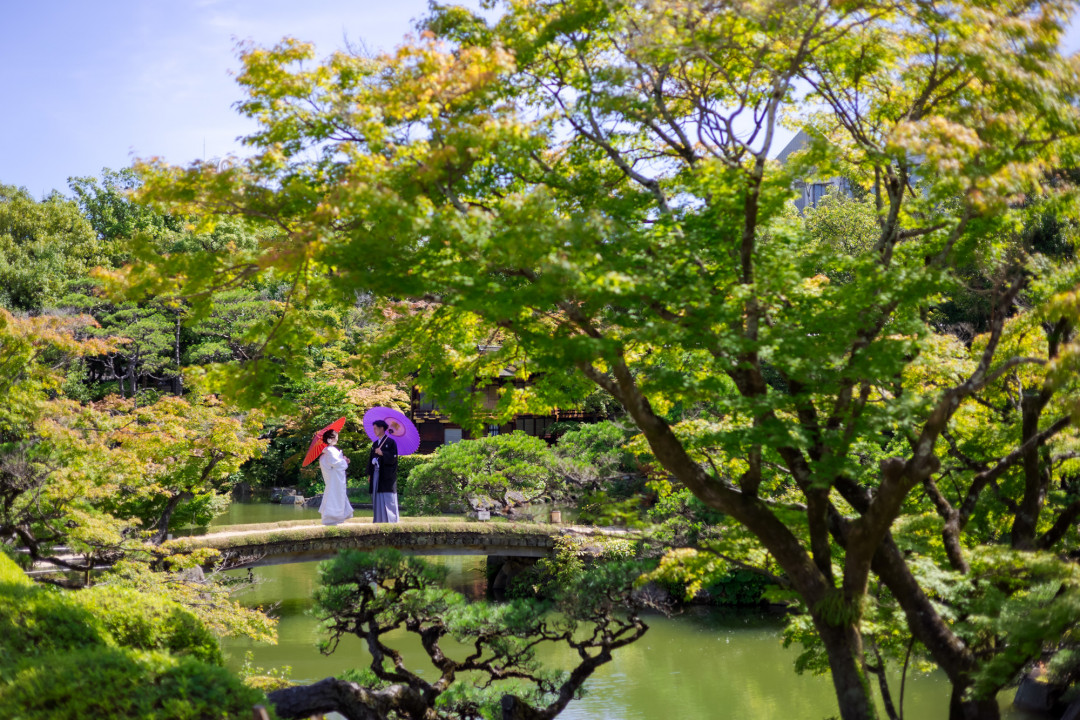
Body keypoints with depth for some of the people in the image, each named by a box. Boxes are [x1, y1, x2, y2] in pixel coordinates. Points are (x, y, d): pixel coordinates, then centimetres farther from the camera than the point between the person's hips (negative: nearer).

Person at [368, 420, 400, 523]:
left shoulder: (390, 442, -3)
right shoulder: (375, 444, 17)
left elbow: (393, 458, -11)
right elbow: (371, 459, 18)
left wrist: (382, 453, -23)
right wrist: (369, 474, 12)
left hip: (386, 475, -7)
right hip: (376, 475, 7)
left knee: (388, 500, -7)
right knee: (378, 499, 6)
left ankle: (391, 521, -4)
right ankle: (380, 520, 9)